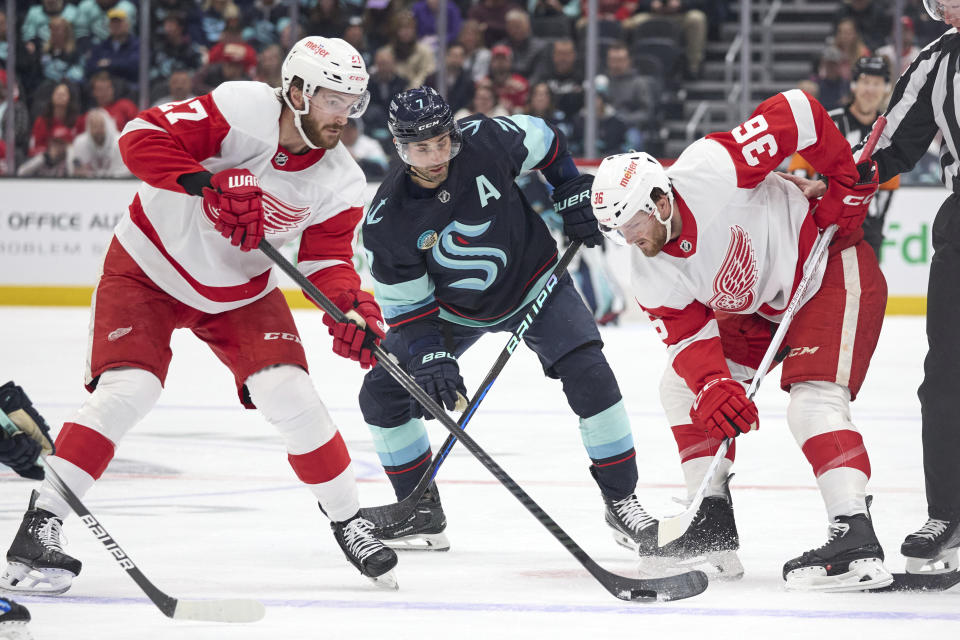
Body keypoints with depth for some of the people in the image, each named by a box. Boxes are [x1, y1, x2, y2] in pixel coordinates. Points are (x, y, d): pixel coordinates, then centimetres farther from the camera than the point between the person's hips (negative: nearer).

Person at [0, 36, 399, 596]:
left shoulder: (341, 184, -11)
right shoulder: (243, 110, -26)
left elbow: (329, 260, -9)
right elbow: (143, 137, -29)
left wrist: (351, 307, -30)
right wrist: (210, 184, -42)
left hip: (240, 291, 4)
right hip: (149, 269, -4)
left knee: (290, 396, -11)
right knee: (126, 391, -19)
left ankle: (348, 518, 8)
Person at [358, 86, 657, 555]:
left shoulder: (486, 141, -27)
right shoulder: (387, 220, -25)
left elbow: (544, 140, -4)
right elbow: (405, 304, -16)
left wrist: (573, 198, -5)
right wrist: (430, 357, -28)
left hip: (533, 283, -1)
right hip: (451, 306, 1)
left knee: (588, 375, -20)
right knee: (382, 394, -9)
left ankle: (621, 500, -6)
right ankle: (422, 512, 8)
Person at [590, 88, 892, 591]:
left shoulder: (710, 172, -32)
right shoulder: (649, 275, -11)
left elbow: (795, 113, -28)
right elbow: (688, 336, -11)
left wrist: (847, 182, -23)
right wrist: (713, 387, -31)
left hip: (832, 270, -8)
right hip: (758, 307, 8)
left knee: (812, 400, -25)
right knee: (682, 384, 4)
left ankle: (856, 543, -31)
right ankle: (714, 530, 7)